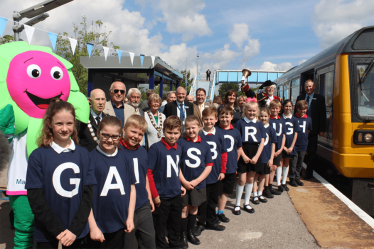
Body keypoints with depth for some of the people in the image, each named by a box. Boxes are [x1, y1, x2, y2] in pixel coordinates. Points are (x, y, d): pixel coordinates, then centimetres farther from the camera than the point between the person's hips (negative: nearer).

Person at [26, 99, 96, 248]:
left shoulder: (83, 154, 0)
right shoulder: (38, 156, -7)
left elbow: (88, 194, -1)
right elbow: (35, 200, -8)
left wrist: (74, 229, -9)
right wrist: (58, 231, -12)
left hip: (77, 231, 2)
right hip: (46, 234, -2)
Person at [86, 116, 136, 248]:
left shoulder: (124, 158, 4)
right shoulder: (90, 158, -9)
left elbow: (132, 189, 8)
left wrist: (130, 217, 3)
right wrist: (93, 227, -11)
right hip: (97, 227, -4)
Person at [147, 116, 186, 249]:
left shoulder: (178, 149, 4)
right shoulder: (156, 148, -16)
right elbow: (148, 173, -16)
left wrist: (180, 186, 9)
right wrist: (155, 195, -14)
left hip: (176, 195, 6)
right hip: (161, 197, -6)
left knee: (176, 226, 21)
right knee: (160, 228, 11)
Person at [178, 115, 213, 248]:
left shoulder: (204, 144, -2)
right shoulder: (181, 143, -9)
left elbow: (209, 165, -1)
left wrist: (196, 181, -9)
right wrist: (184, 181, -13)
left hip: (199, 183, 3)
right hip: (183, 184, -2)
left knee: (194, 207, 16)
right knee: (184, 208, 7)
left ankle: (190, 232, 35)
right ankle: (183, 235, 25)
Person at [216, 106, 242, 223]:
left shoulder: (235, 132, 2)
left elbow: (239, 148, 14)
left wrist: (234, 161, 8)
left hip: (231, 168, 4)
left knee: (225, 191, 15)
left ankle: (220, 212, 30)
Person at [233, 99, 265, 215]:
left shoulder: (259, 124, 6)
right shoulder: (240, 123, -3)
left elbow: (262, 142, 3)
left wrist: (256, 156, -7)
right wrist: (243, 155, -12)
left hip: (255, 154, 3)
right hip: (243, 154, -3)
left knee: (250, 179, 12)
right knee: (242, 179, -2)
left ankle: (246, 203, 26)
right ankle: (237, 204, 13)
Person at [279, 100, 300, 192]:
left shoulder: (294, 119, 4)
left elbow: (295, 134, 3)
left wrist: (291, 147, -5)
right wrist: (283, 146, -12)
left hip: (290, 145, 3)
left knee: (286, 163, 12)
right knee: (280, 163, -1)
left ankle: (284, 183, 23)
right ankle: (279, 184, 4)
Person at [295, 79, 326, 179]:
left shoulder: (319, 98, 4)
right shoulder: (300, 98, 12)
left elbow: (322, 115, 1)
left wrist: (322, 129, -6)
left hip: (312, 130, -2)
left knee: (311, 152, 5)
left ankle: (309, 173, 15)